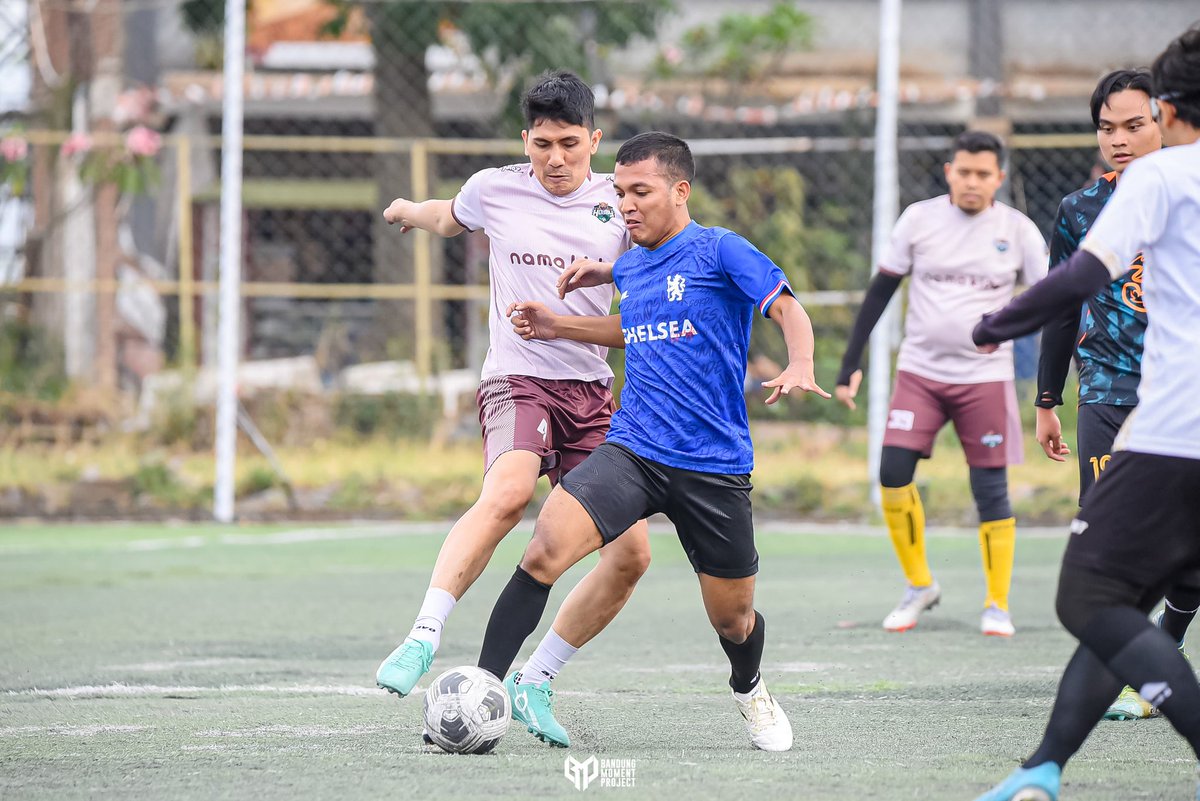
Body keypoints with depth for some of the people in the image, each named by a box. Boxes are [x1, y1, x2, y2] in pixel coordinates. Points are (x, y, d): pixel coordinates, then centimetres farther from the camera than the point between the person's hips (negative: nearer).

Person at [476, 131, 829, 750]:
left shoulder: (720, 251, -6)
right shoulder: (629, 269, 13)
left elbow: (788, 309, -15)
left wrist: (799, 366, -34)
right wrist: (557, 326, 23)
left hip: (715, 467, -4)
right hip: (632, 450, 4)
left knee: (732, 619, 8)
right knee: (547, 546, -22)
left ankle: (749, 690, 44)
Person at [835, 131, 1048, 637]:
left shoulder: (1017, 230, -1)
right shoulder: (919, 219, 0)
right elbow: (879, 294, 6)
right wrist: (850, 366, 1)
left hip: (985, 377, -1)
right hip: (919, 371, 1)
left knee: (991, 490, -3)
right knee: (893, 472, -11)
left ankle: (998, 605, 11)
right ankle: (919, 585, 8)